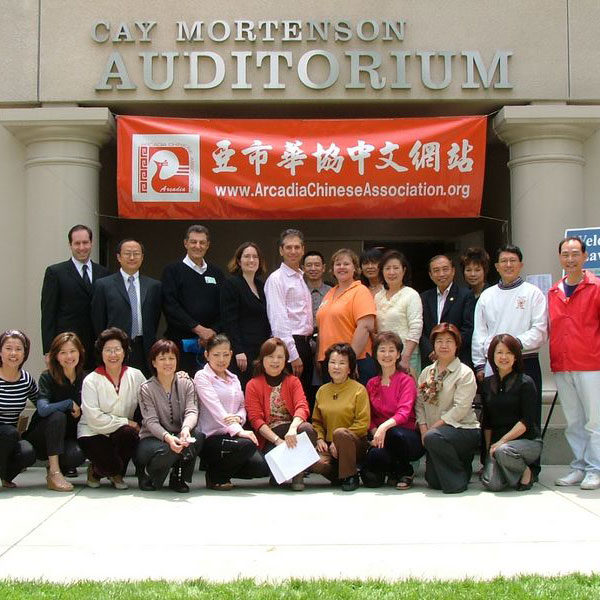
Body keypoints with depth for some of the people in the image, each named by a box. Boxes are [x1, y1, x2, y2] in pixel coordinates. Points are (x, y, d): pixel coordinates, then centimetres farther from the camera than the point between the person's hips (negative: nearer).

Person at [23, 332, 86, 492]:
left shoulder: (85, 379, -1)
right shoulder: (48, 378, -12)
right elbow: (43, 409, -28)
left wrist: (79, 411, -10)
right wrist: (70, 404, -18)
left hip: (69, 437, 2)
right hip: (41, 438, -2)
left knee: (77, 454, -30)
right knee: (57, 416, -32)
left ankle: (61, 465, 7)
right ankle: (54, 472, -28)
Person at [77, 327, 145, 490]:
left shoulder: (135, 375, 1)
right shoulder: (91, 381, -7)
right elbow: (94, 418, -15)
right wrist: (126, 422, -18)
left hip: (122, 433, 3)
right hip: (93, 433, -3)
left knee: (129, 434, -34)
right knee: (111, 464, -31)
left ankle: (117, 474, -2)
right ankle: (95, 471, 11)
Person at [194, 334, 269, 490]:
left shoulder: (233, 378, 19)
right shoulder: (202, 377, -4)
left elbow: (242, 406, 15)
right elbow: (215, 407, -16)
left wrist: (239, 417, -11)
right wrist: (238, 430, -28)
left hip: (232, 435, 7)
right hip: (211, 438, -7)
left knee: (263, 467, -15)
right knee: (247, 445, -33)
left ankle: (223, 468, 12)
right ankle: (216, 475, -7)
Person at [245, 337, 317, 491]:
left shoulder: (293, 381, 10)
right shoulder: (253, 385, 4)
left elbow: (302, 407, -9)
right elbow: (256, 419, -6)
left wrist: (293, 428, -32)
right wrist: (278, 440, -21)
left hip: (291, 431, 2)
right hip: (268, 437, -2)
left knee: (307, 428, -32)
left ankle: (298, 475, -13)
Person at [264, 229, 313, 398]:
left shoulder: (303, 278, 16)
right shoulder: (276, 279, -9)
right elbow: (278, 320, -16)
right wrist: (293, 355, -19)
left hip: (305, 344, 8)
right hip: (289, 345, -8)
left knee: (305, 395, 12)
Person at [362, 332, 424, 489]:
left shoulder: (406, 381, -3)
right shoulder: (372, 384, 11)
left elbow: (404, 413, -17)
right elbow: (370, 416, 11)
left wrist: (385, 426, -35)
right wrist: (375, 433, -10)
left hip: (407, 434, -2)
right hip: (380, 435, 2)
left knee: (395, 434, -40)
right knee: (371, 480, -27)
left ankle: (405, 472, -8)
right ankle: (391, 470, 12)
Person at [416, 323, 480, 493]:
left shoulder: (465, 373, -7)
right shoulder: (426, 372, 12)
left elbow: (460, 408, -16)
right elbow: (420, 404, 7)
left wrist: (431, 429, -18)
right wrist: (423, 430, -9)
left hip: (464, 429, -6)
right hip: (435, 431, 6)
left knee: (433, 437, -36)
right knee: (433, 481, -5)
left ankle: (458, 479, -14)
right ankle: (462, 465, 26)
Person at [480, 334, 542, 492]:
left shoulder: (525, 382, -5)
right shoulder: (487, 383, 9)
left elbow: (526, 421, -11)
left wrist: (502, 441, -18)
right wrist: (488, 448, 4)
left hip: (527, 441, -4)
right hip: (497, 441, 4)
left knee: (503, 451, -37)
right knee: (491, 483, -20)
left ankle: (525, 473, -5)